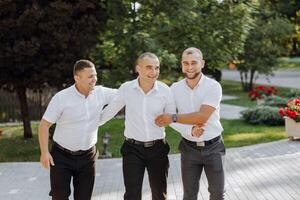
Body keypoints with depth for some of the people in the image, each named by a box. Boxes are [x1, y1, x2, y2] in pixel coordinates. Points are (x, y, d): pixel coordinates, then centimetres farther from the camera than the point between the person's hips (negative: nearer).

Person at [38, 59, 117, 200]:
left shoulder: (101, 93, -5)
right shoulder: (61, 98, -15)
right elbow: (44, 124, -10)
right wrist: (44, 152, -14)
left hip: (87, 156, 3)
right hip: (62, 156, -3)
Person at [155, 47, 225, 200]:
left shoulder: (213, 86, -13)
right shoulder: (175, 88, -2)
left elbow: (202, 117, -22)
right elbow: (167, 118, -4)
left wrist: (174, 118, -21)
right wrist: (190, 129, -18)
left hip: (213, 147, -2)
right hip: (189, 148, 2)